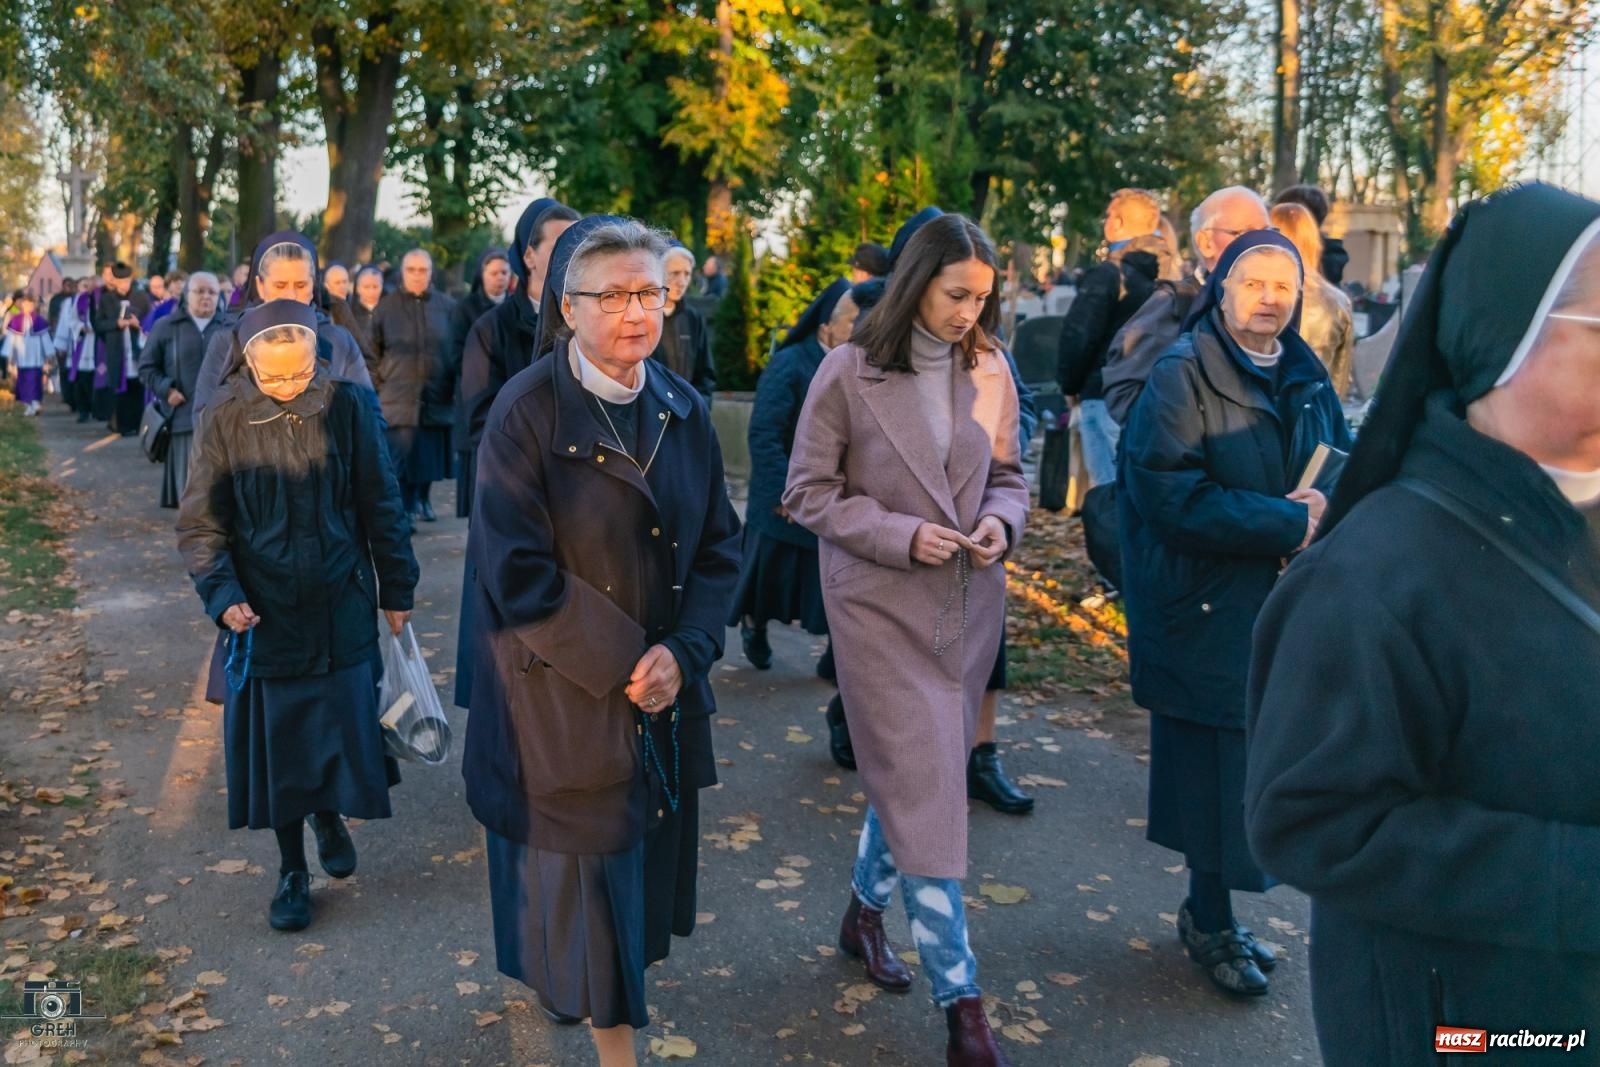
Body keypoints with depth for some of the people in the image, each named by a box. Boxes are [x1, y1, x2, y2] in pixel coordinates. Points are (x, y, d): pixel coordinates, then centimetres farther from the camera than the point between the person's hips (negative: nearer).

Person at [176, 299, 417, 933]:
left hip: (343, 608, 0)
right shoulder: (226, 419, -8)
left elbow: (380, 506, 1)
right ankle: (293, 870, 27)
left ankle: (329, 816, 41)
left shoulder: (347, 407, -7)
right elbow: (199, 524, -3)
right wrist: (222, 594, -17)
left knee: (346, 731, 9)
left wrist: (396, 589, 5)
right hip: (264, 614, 0)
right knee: (275, 743, 9)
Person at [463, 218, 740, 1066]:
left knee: (644, 863, 17)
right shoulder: (527, 413, -14)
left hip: (665, 694, 5)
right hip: (563, 700, -5)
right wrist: (621, 661, -17)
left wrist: (683, 652, -11)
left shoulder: (683, 410, 2)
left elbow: (717, 545, 3)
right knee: (584, 874, 9)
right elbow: (518, 573, -18)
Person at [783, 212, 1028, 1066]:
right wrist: (902, 536, -17)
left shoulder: (990, 371, 2)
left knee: (908, 780, 18)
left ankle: (864, 912, 43)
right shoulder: (849, 371, -9)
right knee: (925, 794, -3)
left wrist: (1000, 522, -9)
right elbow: (808, 492, -7)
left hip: (969, 602, 5)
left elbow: (1006, 475, 12)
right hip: (880, 604, -5)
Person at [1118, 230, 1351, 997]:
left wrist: (1329, 502, -7)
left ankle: (1208, 911, 30)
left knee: (1243, 768, 14)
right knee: (1211, 772, 4)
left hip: (1279, 606, 6)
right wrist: (1288, 524, -20)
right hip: (1205, 610, -6)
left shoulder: (1306, 378, 9)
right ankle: (1211, 922, 22)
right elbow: (1167, 491, -21)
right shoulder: (1182, 376, -12)